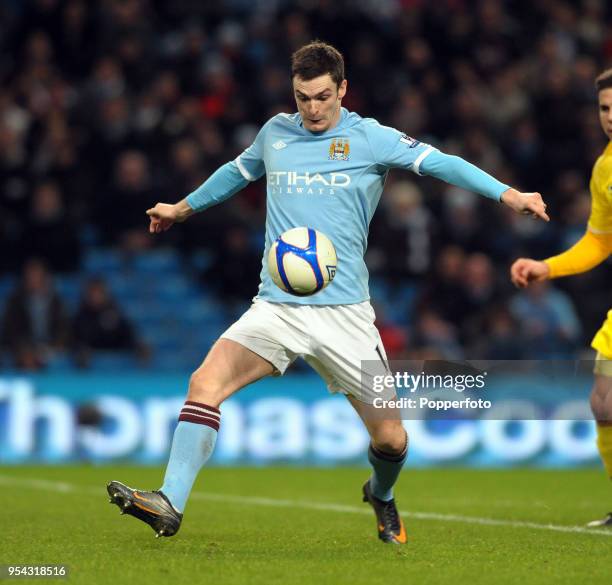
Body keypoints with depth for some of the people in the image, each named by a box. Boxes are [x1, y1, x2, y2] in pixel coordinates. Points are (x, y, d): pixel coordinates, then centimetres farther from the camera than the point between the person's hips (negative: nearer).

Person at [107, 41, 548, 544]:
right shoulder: (275, 133, 12)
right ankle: (170, 505, -23)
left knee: (390, 437, -1)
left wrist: (508, 194, -16)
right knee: (205, 382, -22)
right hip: (276, 309, 2)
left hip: (344, 311, -2)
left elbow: (439, 162, -5)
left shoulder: (369, 138, 1)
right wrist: (183, 208, 44)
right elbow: (237, 172, 32)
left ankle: (382, 497, 35)